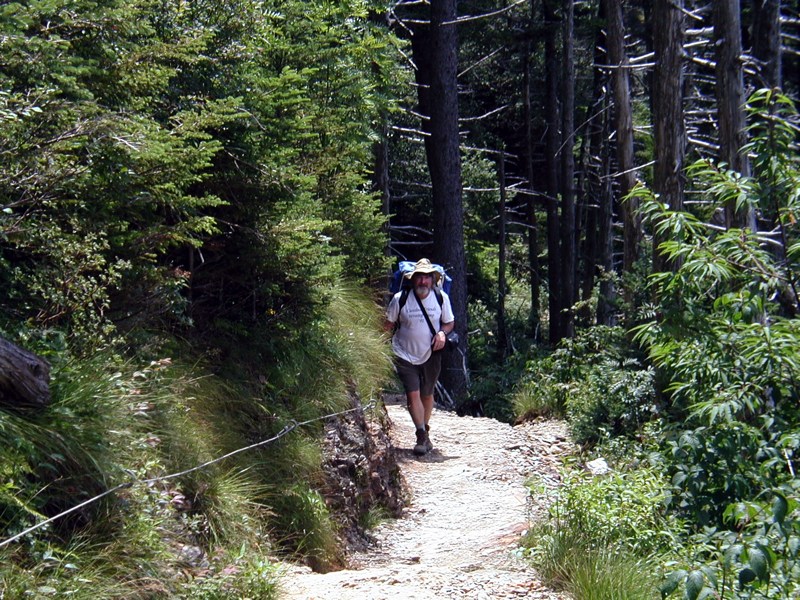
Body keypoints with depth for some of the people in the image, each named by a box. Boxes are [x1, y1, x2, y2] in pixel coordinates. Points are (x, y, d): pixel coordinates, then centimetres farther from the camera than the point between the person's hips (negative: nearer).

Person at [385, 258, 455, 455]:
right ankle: (422, 436, -7)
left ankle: (425, 433, 32)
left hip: (431, 355, 2)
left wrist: (442, 332, -15)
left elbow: (450, 322, 7)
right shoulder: (400, 299, -11)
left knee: (427, 395, 13)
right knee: (413, 394, -13)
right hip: (405, 355, -2)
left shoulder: (441, 298, -5)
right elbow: (389, 324, 1)